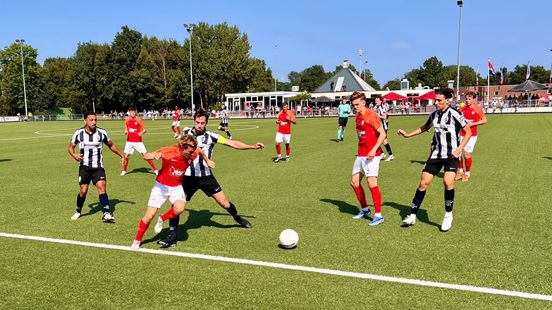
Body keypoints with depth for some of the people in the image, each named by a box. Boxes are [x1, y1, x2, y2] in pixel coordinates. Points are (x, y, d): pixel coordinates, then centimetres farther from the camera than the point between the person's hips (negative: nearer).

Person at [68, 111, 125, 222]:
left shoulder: (102, 133, -3)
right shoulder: (78, 133, -5)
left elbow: (111, 145, 12)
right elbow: (71, 147, 7)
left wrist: (122, 156, 10)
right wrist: (74, 154, -15)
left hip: (98, 167, 0)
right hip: (84, 167, 0)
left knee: (101, 187, -17)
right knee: (83, 190, 3)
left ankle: (106, 214, -21)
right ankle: (78, 211, 30)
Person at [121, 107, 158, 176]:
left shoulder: (139, 120, -7)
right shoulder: (127, 120, 4)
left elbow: (144, 130, -6)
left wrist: (141, 133, -28)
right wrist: (126, 131, -5)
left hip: (138, 141, -3)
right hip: (129, 141, 3)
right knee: (126, 156, 2)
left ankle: (155, 170, 3)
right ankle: (124, 170, 25)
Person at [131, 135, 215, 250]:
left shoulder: (192, 154, -14)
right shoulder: (169, 151, -25)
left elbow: (200, 150, 12)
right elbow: (146, 156, -20)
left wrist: (207, 161, 22)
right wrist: (154, 156, -41)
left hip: (177, 186, 3)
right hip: (162, 185, -2)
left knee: (179, 208, -28)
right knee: (150, 216, -4)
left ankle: (162, 219, 3)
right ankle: (137, 241, 20)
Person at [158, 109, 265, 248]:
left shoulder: (210, 136, -9)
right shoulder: (187, 131, -1)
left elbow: (232, 143, -11)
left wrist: (253, 147, -16)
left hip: (206, 176, -1)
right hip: (188, 177, 1)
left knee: (225, 204, 2)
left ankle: (237, 217, 35)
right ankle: (172, 236, 0)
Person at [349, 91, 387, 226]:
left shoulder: (371, 115, -13)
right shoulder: (358, 116, 12)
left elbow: (382, 134, -17)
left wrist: (374, 149, -25)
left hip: (372, 155, -9)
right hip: (360, 155, 9)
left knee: (372, 183, -11)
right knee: (354, 182, 12)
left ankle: (378, 215, -2)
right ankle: (365, 209, 29)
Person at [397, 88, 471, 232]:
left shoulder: (455, 114, -12)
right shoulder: (434, 115, 5)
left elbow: (468, 131, -7)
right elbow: (425, 127, 25)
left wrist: (459, 149, -16)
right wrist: (408, 134, 17)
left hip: (451, 154, -5)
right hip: (436, 154, 5)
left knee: (448, 182, -23)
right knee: (423, 183, 1)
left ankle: (448, 215, 0)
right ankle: (412, 215, 11)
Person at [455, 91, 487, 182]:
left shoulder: (477, 109, -3)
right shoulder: (462, 109, 9)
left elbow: (484, 120, -2)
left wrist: (472, 124, -13)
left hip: (471, 135, -4)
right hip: (461, 134, 4)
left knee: (467, 154, -4)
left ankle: (467, 173, 15)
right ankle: (460, 171, 18)